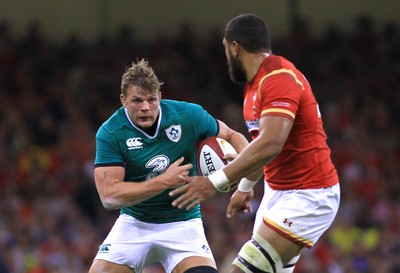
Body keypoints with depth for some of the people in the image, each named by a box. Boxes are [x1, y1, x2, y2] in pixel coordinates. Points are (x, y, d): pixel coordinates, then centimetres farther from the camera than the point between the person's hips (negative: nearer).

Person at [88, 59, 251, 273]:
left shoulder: (188, 115, -9)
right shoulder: (109, 133, -13)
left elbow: (231, 136, 7)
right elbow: (109, 196, -20)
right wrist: (164, 182, -24)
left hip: (183, 224, 0)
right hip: (134, 223, 0)